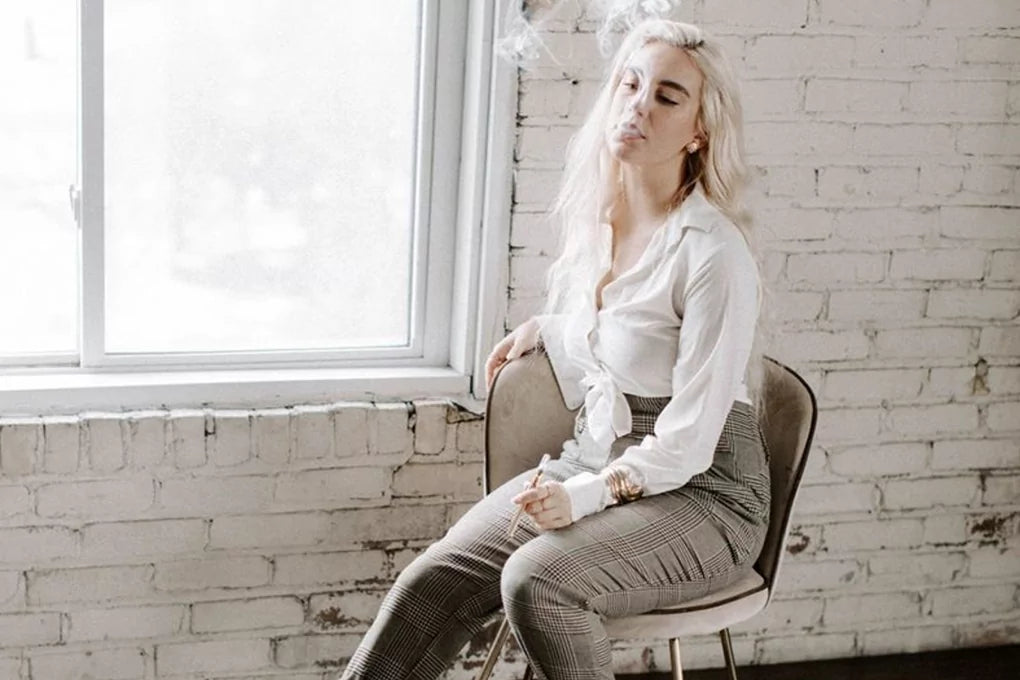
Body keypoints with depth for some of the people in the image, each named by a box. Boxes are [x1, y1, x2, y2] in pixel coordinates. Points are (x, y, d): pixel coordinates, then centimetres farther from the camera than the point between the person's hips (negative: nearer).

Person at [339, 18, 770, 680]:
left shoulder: (714, 253, -17)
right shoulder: (593, 217, 6)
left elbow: (687, 441, -17)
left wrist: (583, 496, -25)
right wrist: (546, 326, 9)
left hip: (701, 494, -6)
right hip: (593, 463, 7)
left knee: (536, 581, -33)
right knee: (433, 579, -15)